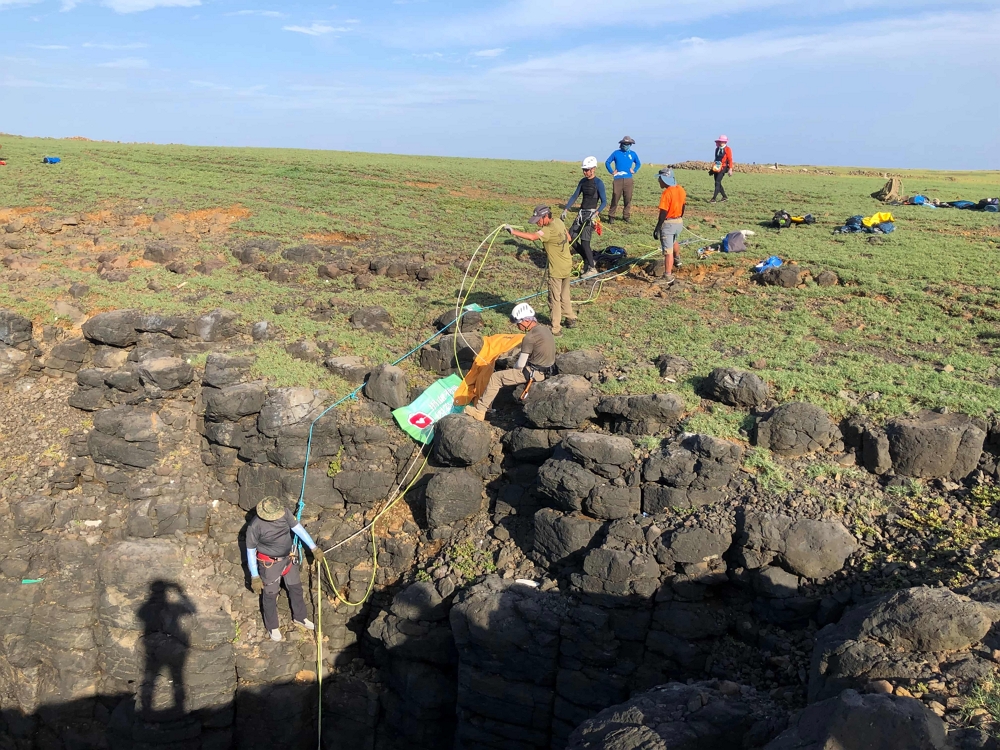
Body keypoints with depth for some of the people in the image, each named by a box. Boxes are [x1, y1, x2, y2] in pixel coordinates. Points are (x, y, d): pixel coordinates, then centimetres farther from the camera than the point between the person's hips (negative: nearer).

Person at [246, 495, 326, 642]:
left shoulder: (284, 512, -19)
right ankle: (272, 627, 39)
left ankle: (299, 617, 45)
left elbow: (298, 528, -8)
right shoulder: (255, 526, -29)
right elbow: (250, 551, -18)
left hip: (288, 558, 5)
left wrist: (314, 548, -7)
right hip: (270, 563, -5)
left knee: (296, 588, 21)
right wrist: (255, 577, -14)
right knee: (270, 595, 15)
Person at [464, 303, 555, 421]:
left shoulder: (529, 337, -21)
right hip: (547, 370, 10)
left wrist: (514, 368, 6)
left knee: (495, 378, -3)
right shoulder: (545, 329, 6)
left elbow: (520, 364, -17)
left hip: (533, 373, -10)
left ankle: (480, 410, 1)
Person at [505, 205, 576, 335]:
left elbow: (533, 237, -41)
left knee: (555, 299, 1)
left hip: (556, 270, -9)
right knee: (565, 295, 24)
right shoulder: (559, 222, 2)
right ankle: (571, 320, 37)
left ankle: (556, 329, 7)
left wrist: (513, 231, -41)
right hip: (567, 266, 9)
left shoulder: (549, 229, -25)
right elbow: (569, 238, 16)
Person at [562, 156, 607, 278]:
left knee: (584, 241, -14)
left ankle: (592, 268, -2)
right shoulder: (583, 181, 10)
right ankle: (589, 260, 17)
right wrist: (565, 210, 3)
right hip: (581, 213, 7)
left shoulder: (598, 183, -9)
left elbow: (604, 201, -11)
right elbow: (574, 196, 13)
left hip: (591, 214, -7)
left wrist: (596, 213, -26)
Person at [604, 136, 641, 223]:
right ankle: (611, 216, -2)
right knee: (615, 198, -8)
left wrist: (634, 170, 10)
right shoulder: (616, 153, 5)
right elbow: (607, 162, 11)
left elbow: (638, 163, 27)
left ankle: (626, 217, 12)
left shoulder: (632, 154, 11)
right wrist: (612, 172, 0)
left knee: (628, 199, 3)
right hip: (618, 179, -2)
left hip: (628, 180, 2)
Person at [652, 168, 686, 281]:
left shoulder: (666, 193, -22)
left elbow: (663, 213, -23)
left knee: (668, 251, -4)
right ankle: (677, 261, 54)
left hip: (668, 224, -8)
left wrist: (657, 228, -18)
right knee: (674, 242, 34)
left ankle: (669, 276, -5)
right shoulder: (681, 190, 2)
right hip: (679, 222, 8)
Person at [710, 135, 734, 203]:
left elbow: (730, 160, -8)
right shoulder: (717, 149, 14)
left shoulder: (727, 149, -5)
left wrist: (730, 169, -14)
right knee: (718, 183, 9)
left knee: (717, 182, -15)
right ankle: (725, 197, 23)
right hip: (716, 168, 7)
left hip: (723, 168, -7)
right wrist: (713, 167, 24)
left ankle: (713, 199, -18)